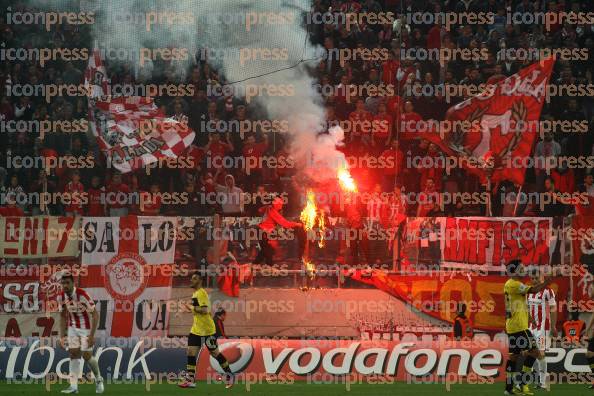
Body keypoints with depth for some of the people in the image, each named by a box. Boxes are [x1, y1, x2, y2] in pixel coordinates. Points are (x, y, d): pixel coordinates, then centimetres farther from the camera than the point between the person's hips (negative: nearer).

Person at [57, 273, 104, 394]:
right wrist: (62, 336, 1)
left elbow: (95, 315, -22)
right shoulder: (61, 297, -7)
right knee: (73, 354, -6)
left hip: (86, 328, -5)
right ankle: (73, 386, -8)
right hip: (72, 328, 5)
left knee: (87, 356, -4)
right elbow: (63, 317, 6)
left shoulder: (82, 295, -25)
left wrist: (92, 335, -26)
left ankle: (98, 379, 22)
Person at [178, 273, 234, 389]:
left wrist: (192, 308, -19)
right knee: (191, 352, -1)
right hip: (196, 330, 9)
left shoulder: (201, 293, -16)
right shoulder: (195, 293, 14)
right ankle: (190, 379, -2)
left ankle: (229, 374, 16)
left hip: (207, 330, -9)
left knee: (214, 352, 1)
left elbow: (205, 310, -26)